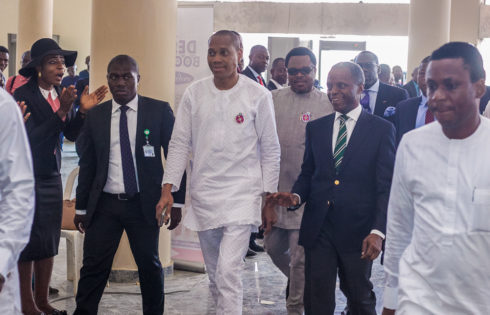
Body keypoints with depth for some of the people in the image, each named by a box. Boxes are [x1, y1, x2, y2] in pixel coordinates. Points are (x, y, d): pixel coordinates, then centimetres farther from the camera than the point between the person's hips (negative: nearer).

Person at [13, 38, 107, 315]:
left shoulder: (62, 94, 7)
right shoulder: (23, 95, -13)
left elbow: (71, 134, 4)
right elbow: (32, 136, -22)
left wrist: (83, 111, -12)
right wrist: (62, 111, -28)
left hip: (52, 177, 6)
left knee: (50, 240, 10)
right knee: (28, 241, 0)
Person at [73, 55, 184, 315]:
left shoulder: (159, 111, -2)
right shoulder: (95, 116, 5)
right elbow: (87, 164, 9)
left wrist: (176, 201, -5)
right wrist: (81, 207, 9)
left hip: (144, 204, -1)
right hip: (104, 205, 2)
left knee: (149, 265, 10)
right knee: (93, 268, 2)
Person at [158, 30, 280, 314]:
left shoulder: (258, 96, -4)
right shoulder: (195, 93, 3)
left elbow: (271, 151, 0)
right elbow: (180, 143, 5)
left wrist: (269, 197, -2)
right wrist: (168, 190, -2)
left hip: (242, 197, -4)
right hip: (203, 197, 4)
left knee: (228, 272, -15)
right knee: (215, 275, 15)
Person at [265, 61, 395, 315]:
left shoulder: (381, 129, -2)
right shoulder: (315, 128, 10)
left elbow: (385, 186, -6)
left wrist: (378, 231, -16)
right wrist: (296, 196, -9)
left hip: (357, 231, -3)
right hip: (318, 229, 3)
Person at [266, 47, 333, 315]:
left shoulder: (327, 105, -4)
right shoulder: (273, 99, 5)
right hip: (275, 190, 4)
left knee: (299, 258, 1)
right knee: (273, 247, 16)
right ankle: (301, 284, 43)